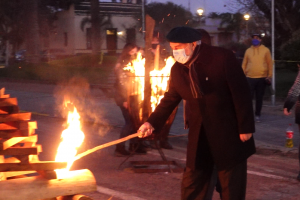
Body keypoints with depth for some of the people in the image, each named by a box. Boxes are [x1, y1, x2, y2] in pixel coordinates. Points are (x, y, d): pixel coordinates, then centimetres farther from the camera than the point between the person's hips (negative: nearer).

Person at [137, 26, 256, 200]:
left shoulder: (223, 57, -16)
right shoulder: (177, 69, 1)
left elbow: (242, 93, -15)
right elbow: (170, 99, 11)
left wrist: (246, 127, -15)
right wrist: (152, 122, -3)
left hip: (229, 132, -5)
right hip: (200, 136, 5)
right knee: (191, 186, 10)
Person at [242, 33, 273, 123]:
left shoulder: (265, 50, 3)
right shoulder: (248, 50, 6)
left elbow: (269, 64, 3)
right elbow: (244, 64, 8)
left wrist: (269, 76, -3)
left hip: (262, 78, 0)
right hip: (250, 78, 0)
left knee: (259, 98, 7)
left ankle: (257, 115, 16)